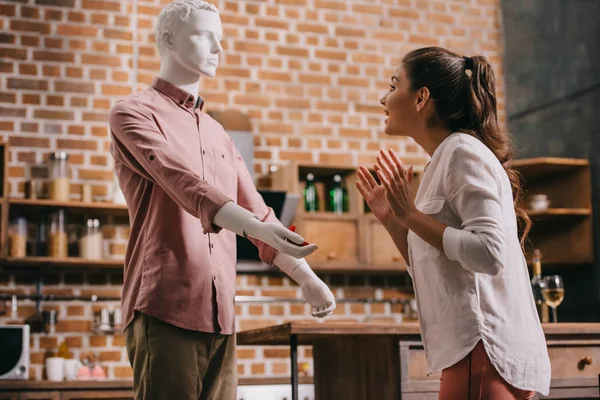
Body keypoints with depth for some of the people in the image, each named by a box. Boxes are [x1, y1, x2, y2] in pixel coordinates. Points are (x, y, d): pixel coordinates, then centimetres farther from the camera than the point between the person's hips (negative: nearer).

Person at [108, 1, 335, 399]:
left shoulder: (218, 134, 22)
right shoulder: (134, 113, -1)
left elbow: (257, 212, 22)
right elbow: (186, 184, -18)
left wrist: (307, 279, 10)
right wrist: (259, 228, -31)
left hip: (221, 315, 7)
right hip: (164, 310, -6)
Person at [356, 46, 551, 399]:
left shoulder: (463, 151, -8)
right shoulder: (443, 162, 18)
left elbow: (490, 253, -21)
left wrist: (412, 215, -13)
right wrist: (392, 220, 11)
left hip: (485, 351, -9)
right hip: (472, 351, 9)